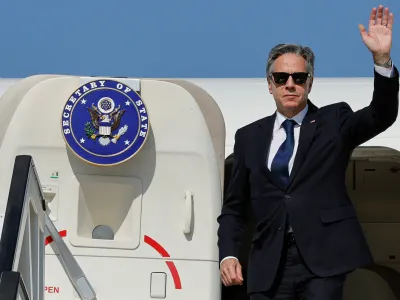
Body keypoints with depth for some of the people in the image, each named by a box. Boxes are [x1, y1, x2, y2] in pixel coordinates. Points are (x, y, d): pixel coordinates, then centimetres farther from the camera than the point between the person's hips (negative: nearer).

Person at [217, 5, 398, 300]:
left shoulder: (334, 122, 8)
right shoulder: (250, 136, 13)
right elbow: (234, 207, 15)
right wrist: (228, 254, -1)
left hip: (322, 258, -2)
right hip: (269, 264, 3)